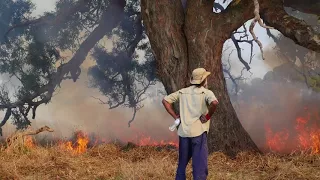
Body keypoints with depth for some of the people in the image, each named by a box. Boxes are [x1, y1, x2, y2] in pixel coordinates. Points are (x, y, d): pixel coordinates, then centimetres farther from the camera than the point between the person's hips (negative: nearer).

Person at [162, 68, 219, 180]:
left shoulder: (182, 92, 12)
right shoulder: (206, 92, -3)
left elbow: (165, 100, 11)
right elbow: (214, 103, -24)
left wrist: (175, 116, 10)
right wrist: (208, 116, -9)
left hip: (183, 132, 5)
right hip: (198, 132, -5)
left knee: (182, 163, 19)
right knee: (200, 166, 0)